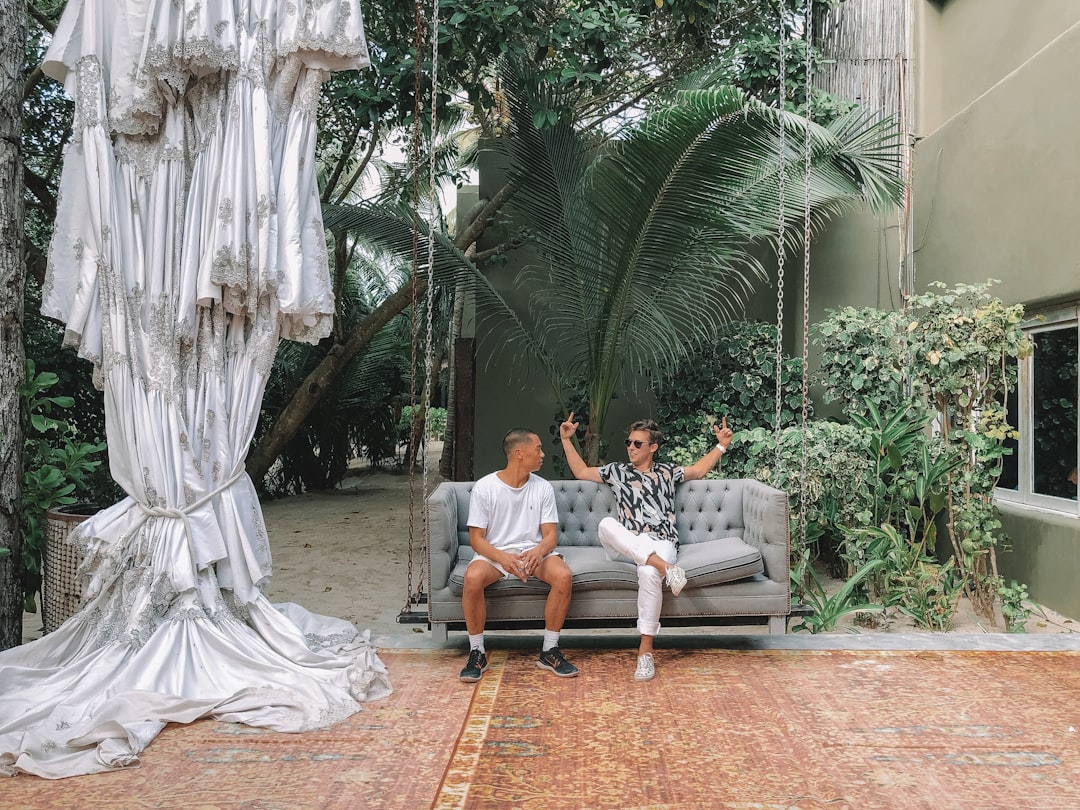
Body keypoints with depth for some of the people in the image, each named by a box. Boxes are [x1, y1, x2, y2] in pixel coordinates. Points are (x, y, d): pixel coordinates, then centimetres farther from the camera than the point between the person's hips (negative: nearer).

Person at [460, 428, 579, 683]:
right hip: (494, 552, -2)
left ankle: (549, 652, -13)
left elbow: (551, 534, 0)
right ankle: (477, 653, -14)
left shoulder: (543, 488, 1)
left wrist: (539, 551, -25)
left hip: (533, 551, 2)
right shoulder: (484, 487, -7)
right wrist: (502, 557, -28)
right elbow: (476, 538, -8)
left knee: (563, 574, -29)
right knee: (473, 577, -35)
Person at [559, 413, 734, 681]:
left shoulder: (667, 471, 20)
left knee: (648, 574, -37)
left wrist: (721, 445, 25)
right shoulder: (617, 471, 19)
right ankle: (665, 567, -43)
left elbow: (699, 470, 33)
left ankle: (645, 651, -31)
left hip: (662, 542, -1)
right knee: (606, 524, -34)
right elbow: (581, 472, 25)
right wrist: (566, 440, 19)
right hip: (629, 545, 1)